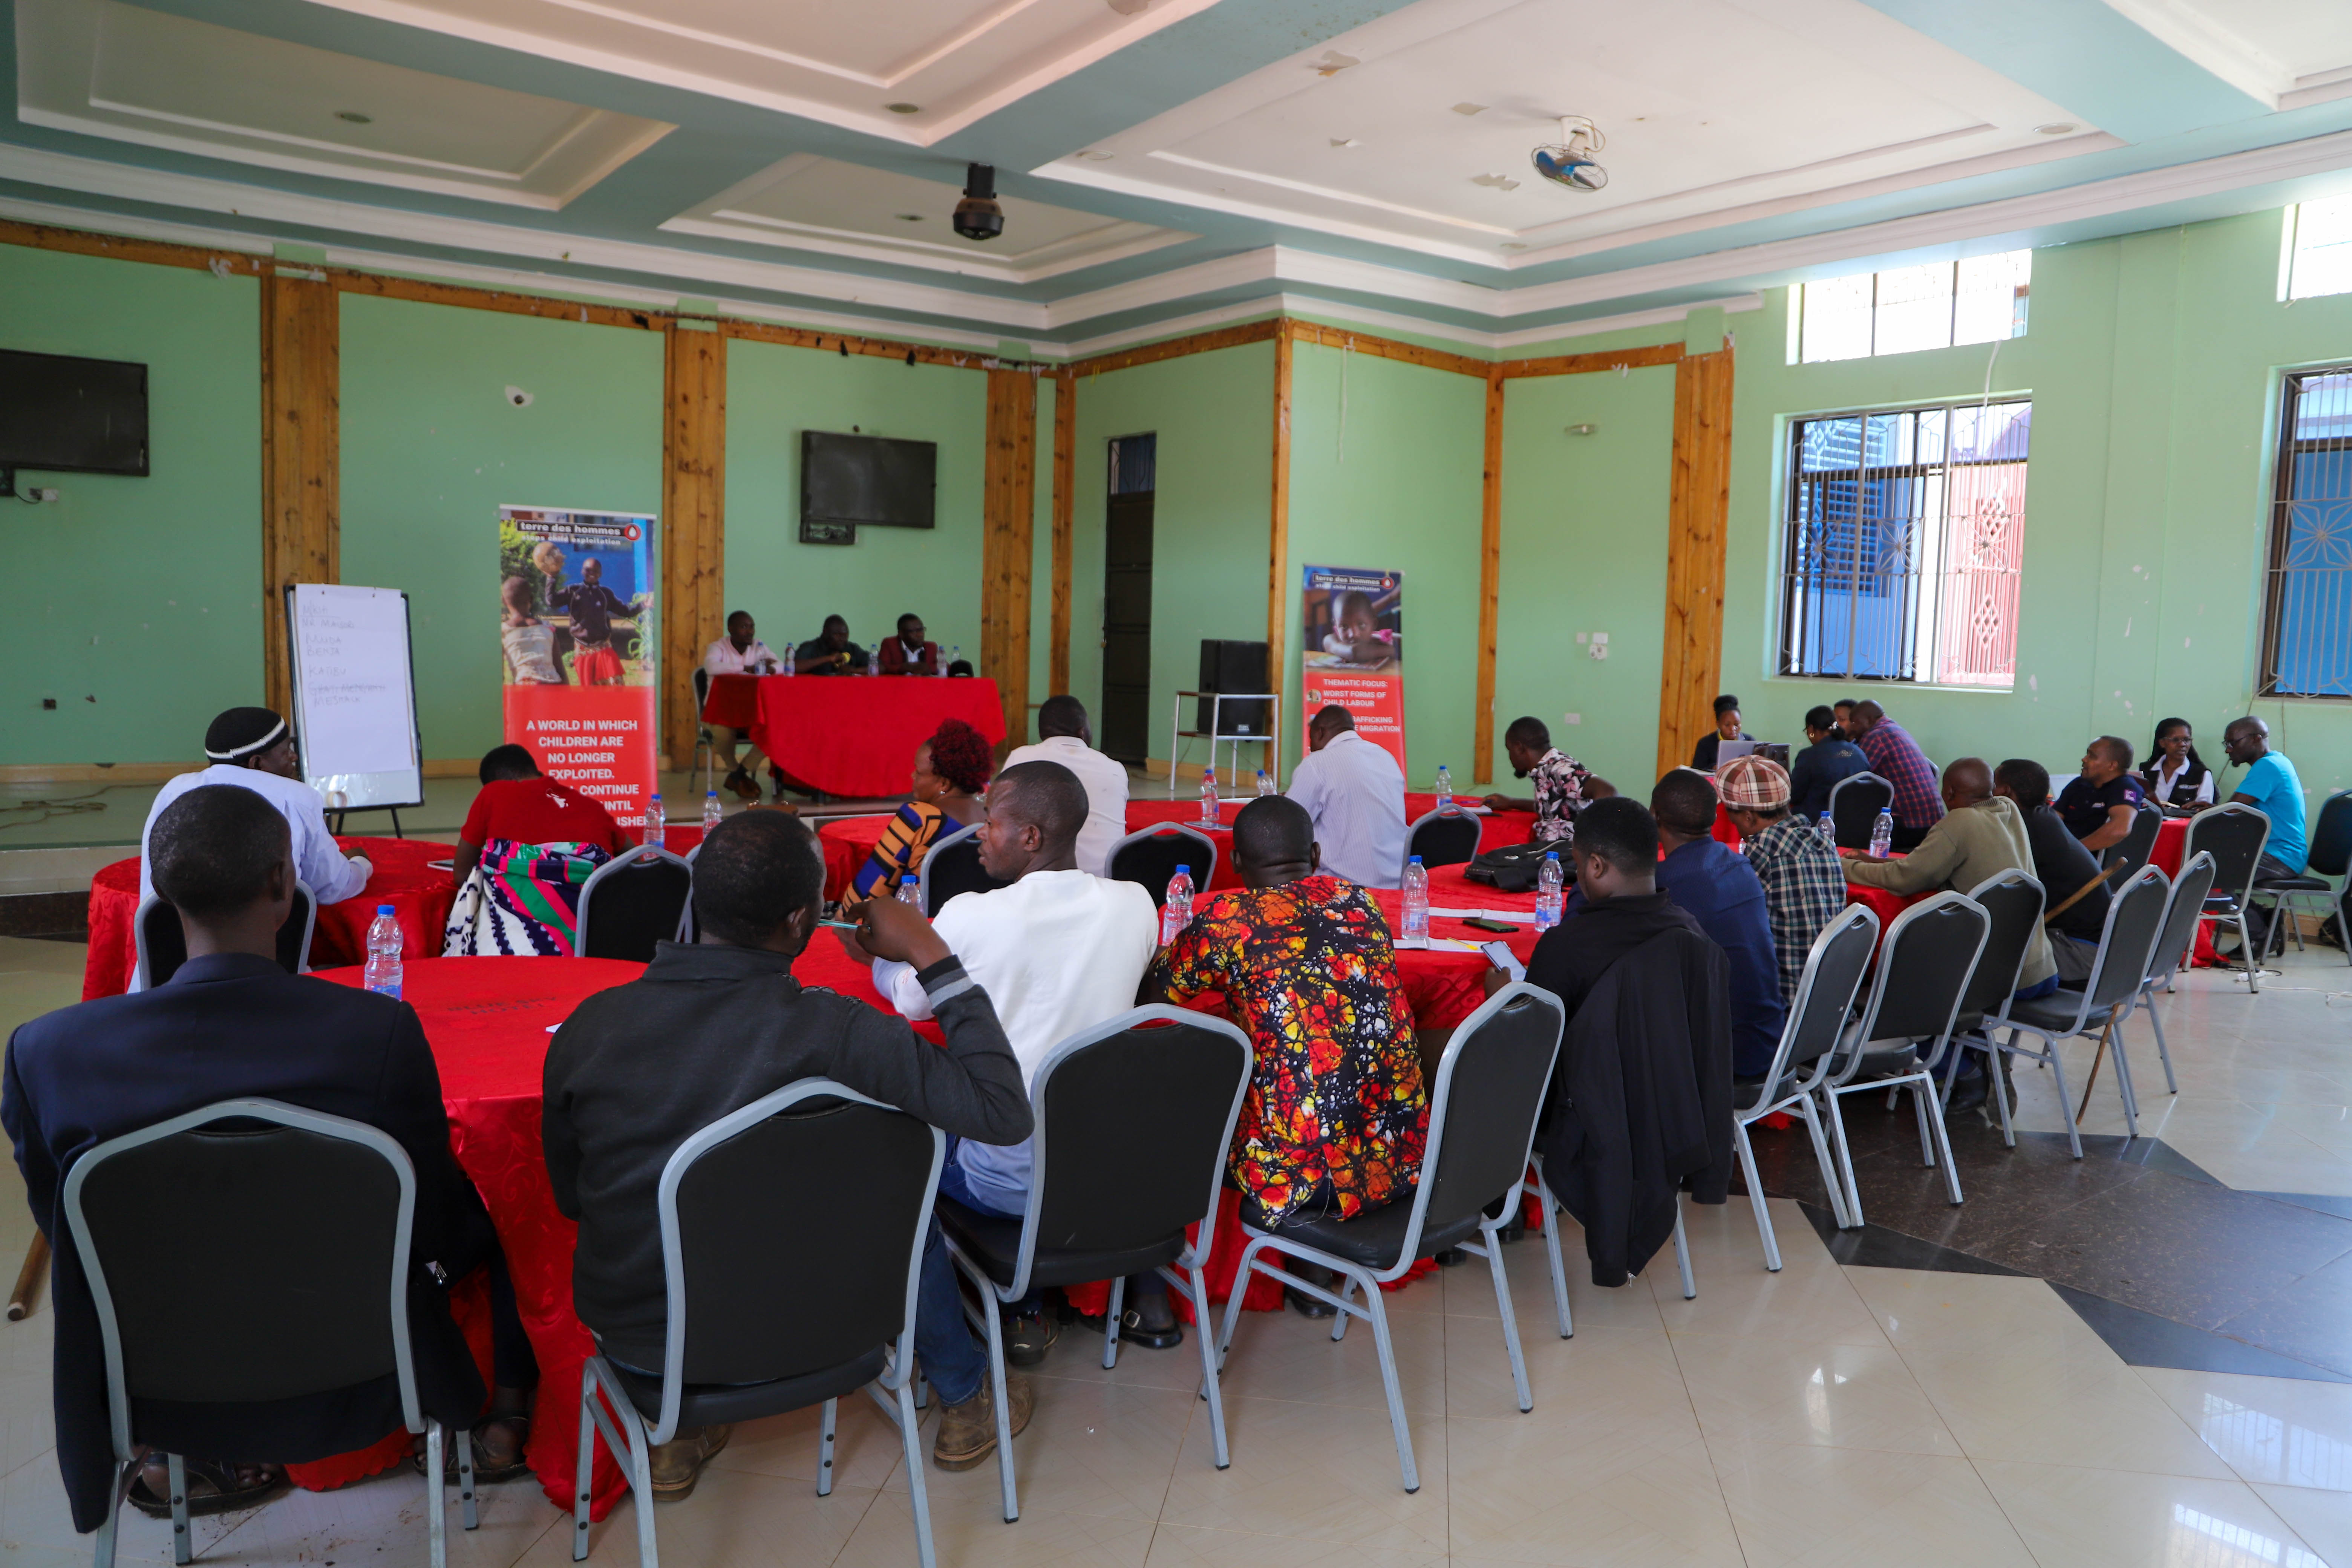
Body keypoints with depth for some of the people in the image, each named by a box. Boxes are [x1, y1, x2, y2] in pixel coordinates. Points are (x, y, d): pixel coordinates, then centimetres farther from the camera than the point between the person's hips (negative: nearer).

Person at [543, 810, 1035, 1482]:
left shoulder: (588, 1026, -15)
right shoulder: (832, 1033, -27)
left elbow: (570, 1199, 1)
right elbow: (1004, 1113, -23)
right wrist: (931, 956, -17)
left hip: (625, 1334, 3)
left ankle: (678, 1430, 36)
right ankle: (967, 1399, 40)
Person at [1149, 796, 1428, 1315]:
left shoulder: (1225, 916, -8)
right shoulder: (1361, 903, 8)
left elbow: (1155, 992, 8)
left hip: (1304, 1175, -5)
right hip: (1403, 1161, 5)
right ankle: (1315, 1274, 38)